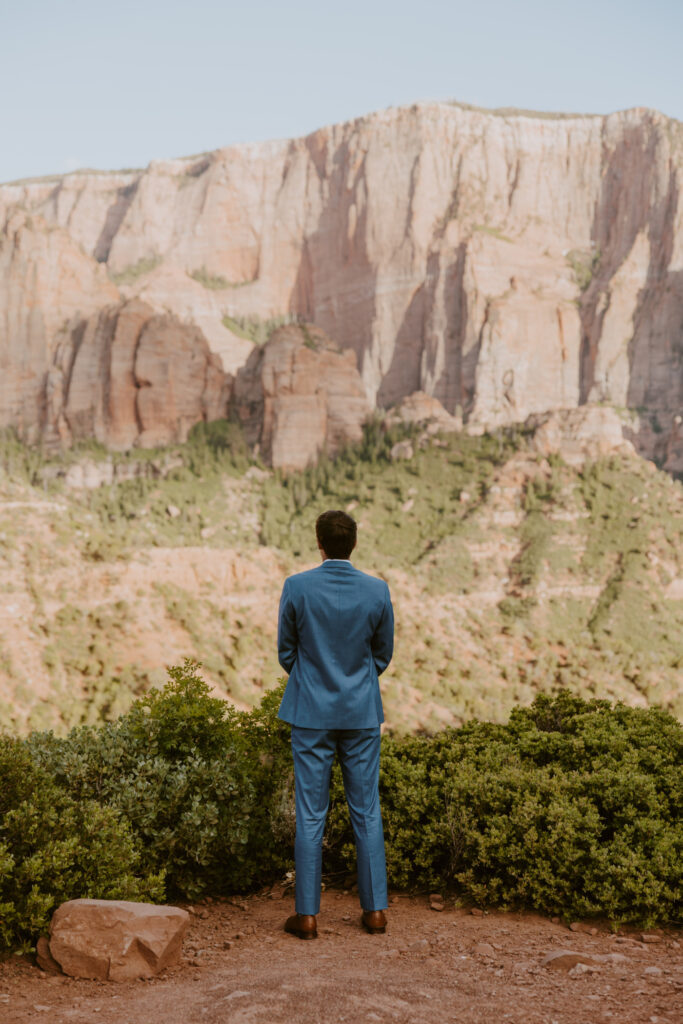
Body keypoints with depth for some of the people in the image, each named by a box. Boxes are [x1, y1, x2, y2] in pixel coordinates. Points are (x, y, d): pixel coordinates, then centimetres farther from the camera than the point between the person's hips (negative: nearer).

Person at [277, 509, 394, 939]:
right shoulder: (377, 591, -5)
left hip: (311, 714, -1)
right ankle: (375, 909, 14)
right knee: (367, 812, 10)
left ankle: (307, 914, 8)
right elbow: (384, 654, 6)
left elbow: (286, 651, 1)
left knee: (311, 816, 4)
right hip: (362, 714, 1)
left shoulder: (297, 587, -9)